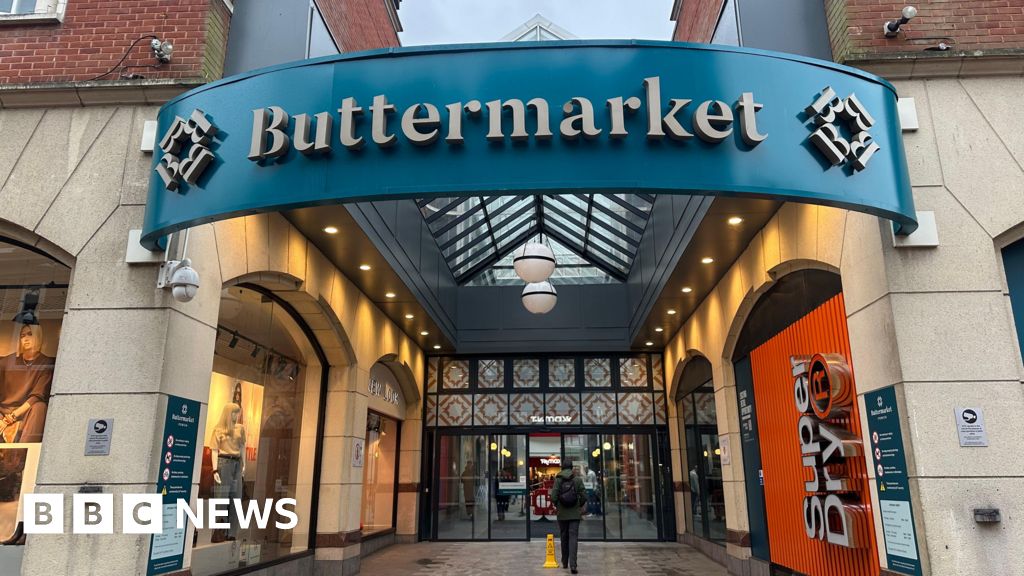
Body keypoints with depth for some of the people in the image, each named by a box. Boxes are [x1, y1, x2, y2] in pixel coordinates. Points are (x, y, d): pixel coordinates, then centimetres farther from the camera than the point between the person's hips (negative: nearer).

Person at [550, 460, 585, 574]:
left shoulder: (558, 479, -4)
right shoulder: (578, 479, -3)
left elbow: (553, 497, -8)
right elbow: (583, 497, -5)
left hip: (562, 513, 1)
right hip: (575, 513, -1)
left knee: (564, 537, 15)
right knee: (573, 537, -2)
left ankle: (565, 563, 25)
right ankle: (572, 564, -15)